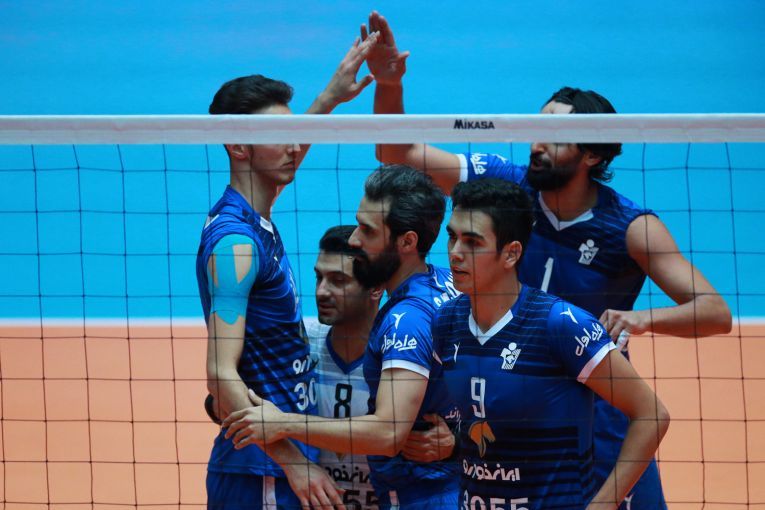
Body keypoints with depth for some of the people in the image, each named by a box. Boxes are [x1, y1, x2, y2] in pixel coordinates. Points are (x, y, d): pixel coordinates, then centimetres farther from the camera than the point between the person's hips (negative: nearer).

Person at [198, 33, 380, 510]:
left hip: (280, 462, 9)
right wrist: (293, 464, -26)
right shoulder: (235, 241, -18)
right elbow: (222, 374, -25)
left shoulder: (255, 220, 9)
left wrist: (330, 99, 34)